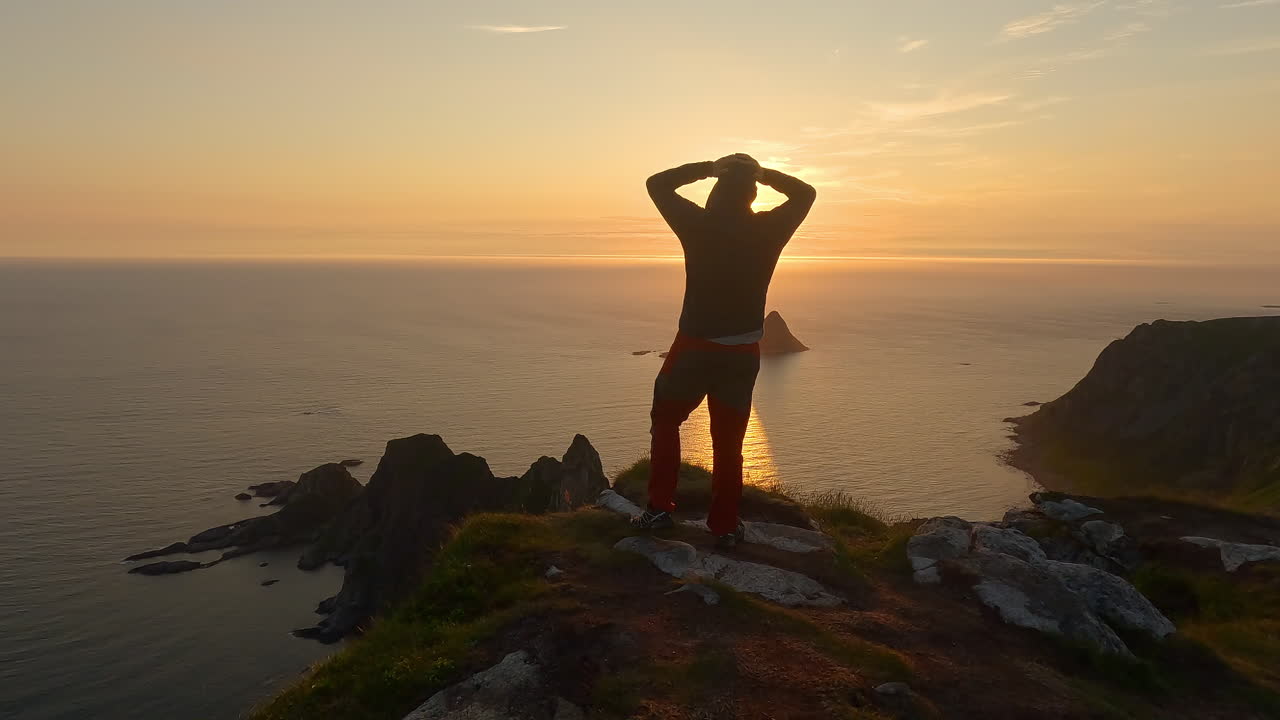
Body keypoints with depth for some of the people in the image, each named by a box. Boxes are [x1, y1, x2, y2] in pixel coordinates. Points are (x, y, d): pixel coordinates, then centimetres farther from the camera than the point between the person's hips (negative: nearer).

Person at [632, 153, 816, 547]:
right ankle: (725, 526, 17)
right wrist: (764, 174, 8)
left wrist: (707, 168, 2)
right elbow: (806, 193, 14)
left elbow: (656, 184, 4)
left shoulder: (697, 223, -11)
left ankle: (659, 507, 14)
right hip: (743, 352, 2)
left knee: (665, 422, 18)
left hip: (695, 347, -2)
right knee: (728, 441, 11)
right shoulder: (768, 229, -5)